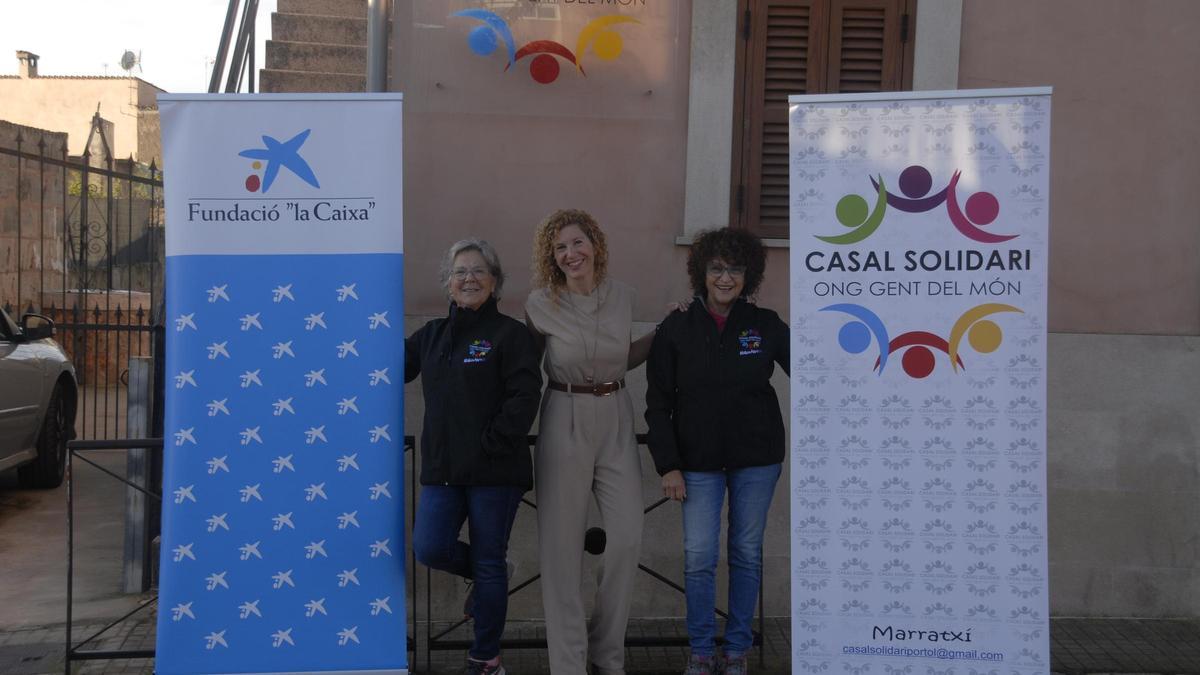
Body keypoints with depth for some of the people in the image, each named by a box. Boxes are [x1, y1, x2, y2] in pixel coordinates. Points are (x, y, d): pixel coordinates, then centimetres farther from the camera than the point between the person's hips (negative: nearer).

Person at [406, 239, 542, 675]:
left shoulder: (509, 333, -4)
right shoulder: (431, 335, 13)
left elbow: (525, 396, -13)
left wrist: (493, 443, -18)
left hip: (494, 471, -4)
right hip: (442, 469, 5)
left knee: (489, 565, 4)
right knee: (429, 549, -8)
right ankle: (482, 573, 27)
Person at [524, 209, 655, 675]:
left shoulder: (622, 296, 3)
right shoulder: (541, 304, -6)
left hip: (616, 419, 3)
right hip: (565, 419, -3)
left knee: (628, 537, 1)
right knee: (562, 543, 0)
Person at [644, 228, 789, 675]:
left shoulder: (765, 325, -2)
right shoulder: (677, 328, -3)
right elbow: (658, 403, -1)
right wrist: (668, 465, -6)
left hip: (756, 458, 1)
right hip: (698, 460, 0)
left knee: (747, 553, 9)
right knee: (699, 556, 0)